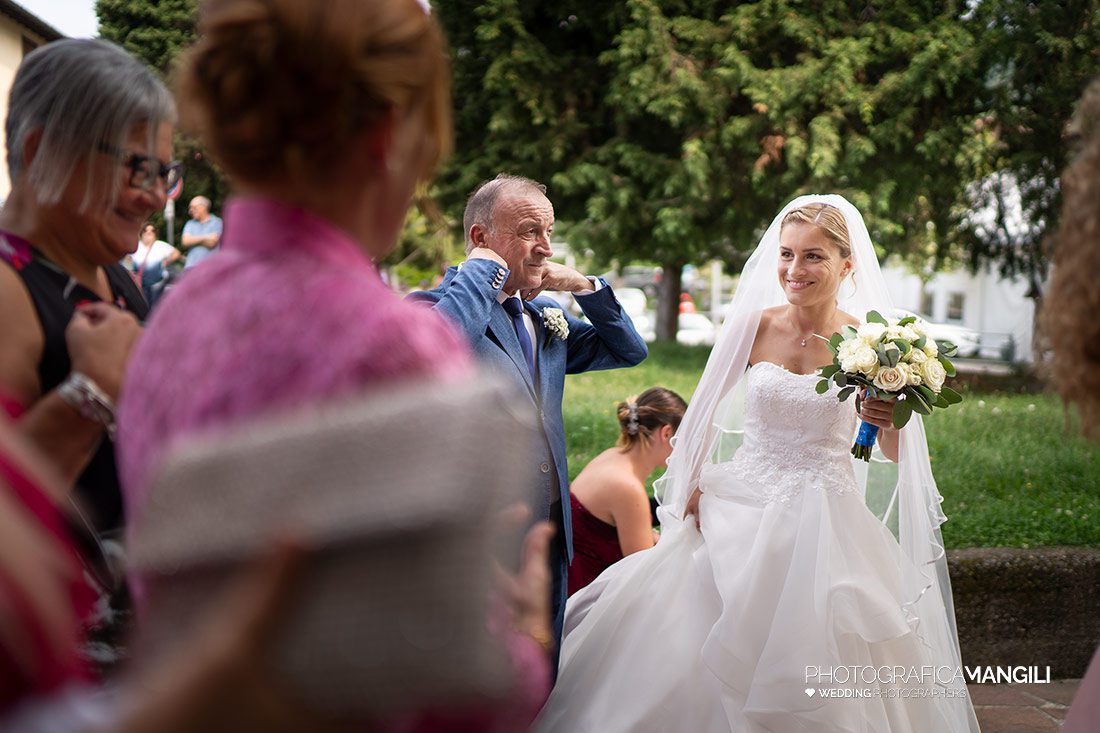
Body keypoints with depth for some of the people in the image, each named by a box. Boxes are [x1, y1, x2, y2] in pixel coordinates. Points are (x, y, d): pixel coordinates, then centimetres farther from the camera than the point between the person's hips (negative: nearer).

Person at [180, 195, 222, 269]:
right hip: (191, 266, 4)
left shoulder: (216, 222, 1)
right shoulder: (190, 224, 17)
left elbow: (211, 243, -9)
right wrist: (204, 238, -5)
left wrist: (194, 239, 2)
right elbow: (185, 241, 2)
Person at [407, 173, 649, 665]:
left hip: (550, 534, 7)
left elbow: (629, 350, 19)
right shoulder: (434, 306, -11)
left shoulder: (545, 316, 13)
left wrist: (584, 286, 4)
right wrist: (482, 269, -20)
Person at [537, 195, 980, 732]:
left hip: (824, 523, -1)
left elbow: (896, 454, -1)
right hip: (741, 512, 1)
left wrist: (887, 421, -22)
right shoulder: (754, 325, -2)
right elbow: (709, 408, 9)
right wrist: (694, 488, 3)